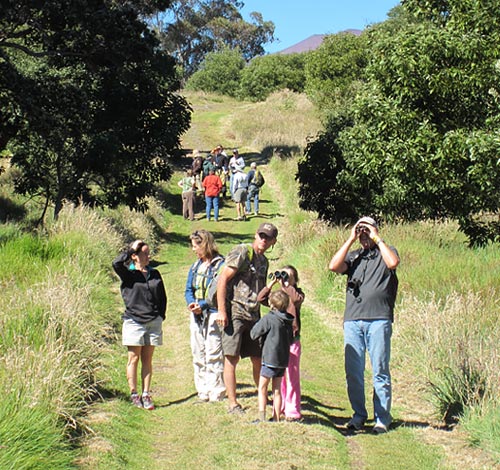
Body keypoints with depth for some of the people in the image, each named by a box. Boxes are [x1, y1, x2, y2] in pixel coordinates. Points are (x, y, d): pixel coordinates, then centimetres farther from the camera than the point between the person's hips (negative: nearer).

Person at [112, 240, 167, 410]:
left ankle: (146, 394, 11)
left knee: (147, 359, 7)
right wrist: (131, 249, -14)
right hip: (134, 322, -4)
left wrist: (161, 316, 8)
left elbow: (162, 297, 17)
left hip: (153, 322, 4)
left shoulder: (155, 274, 11)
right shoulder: (128, 274, -2)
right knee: (134, 359, 2)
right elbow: (117, 263, -25)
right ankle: (134, 394, 9)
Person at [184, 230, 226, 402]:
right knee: (198, 355, 11)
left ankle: (216, 394, 0)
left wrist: (202, 305, -19)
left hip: (213, 315, -8)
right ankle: (203, 393, 20)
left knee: (213, 356, -6)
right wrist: (191, 303, -6)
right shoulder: (195, 266, 16)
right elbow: (188, 289, 14)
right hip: (196, 316, 8)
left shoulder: (220, 265, -10)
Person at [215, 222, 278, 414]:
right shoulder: (242, 252, -7)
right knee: (231, 358, -4)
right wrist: (221, 311, -17)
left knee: (258, 359, 12)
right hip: (234, 313, -8)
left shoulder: (264, 261, 18)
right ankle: (233, 404, 1)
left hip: (253, 315, 8)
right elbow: (222, 279, -12)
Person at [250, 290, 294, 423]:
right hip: (283, 360, 6)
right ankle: (277, 418, 13)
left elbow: (253, 334, -9)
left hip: (270, 359, -6)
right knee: (277, 390, 12)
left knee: (262, 388, 3)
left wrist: (258, 324, 7)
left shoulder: (269, 319, -14)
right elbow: (290, 340, 17)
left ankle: (262, 417, -4)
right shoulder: (288, 321, 7)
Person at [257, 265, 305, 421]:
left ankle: (292, 410, 3)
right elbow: (260, 298, -4)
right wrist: (272, 283, -8)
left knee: (292, 376, -2)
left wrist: (286, 285, -17)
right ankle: (280, 407, 23)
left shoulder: (297, 293, 1)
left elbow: (297, 299, -23)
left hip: (292, 340, -4)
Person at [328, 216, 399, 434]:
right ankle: (358, 415, 17)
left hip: (379, 320, -3)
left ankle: (382, 418, 7)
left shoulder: (385, 252, 10)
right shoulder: (353, 256, 18)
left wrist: (377, 239, -4)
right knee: (353, 372, 4)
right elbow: (334, 266, 0)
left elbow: (393, 263, -13)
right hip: (352, 320, 3)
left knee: (380, 371, -1)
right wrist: (350, 240, 2)